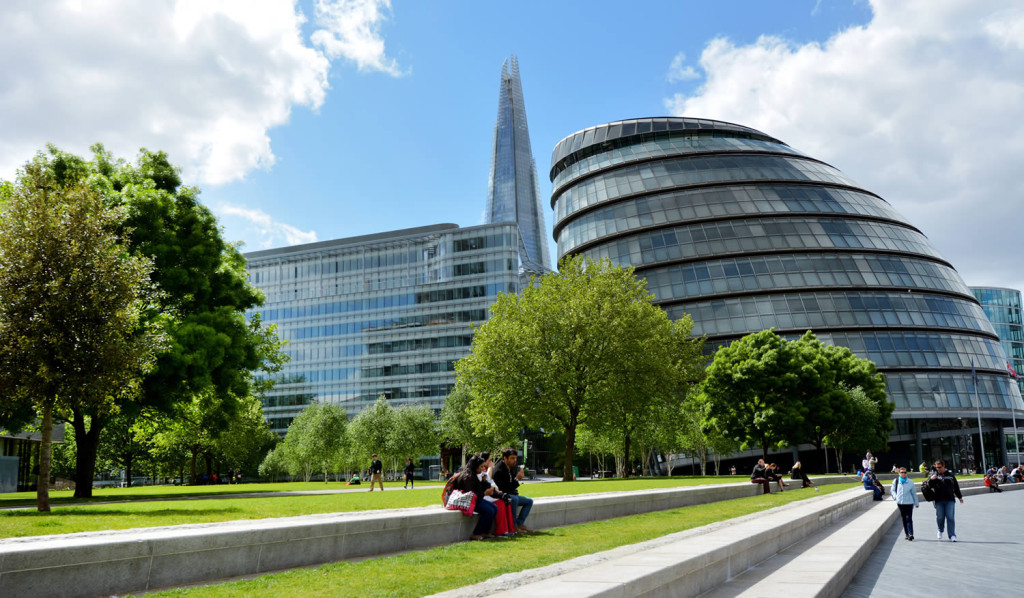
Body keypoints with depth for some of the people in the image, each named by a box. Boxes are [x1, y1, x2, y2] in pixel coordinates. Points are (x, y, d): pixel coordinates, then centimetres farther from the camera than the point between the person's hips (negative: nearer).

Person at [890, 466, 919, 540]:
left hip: (909, 503, -2)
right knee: (904, 519, 9)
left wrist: (916, 503, 13)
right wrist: (895, 497, -2)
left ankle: (911, 534, -13)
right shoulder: (896, 481, 4)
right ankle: (906, 534, 16)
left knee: (909, 518, -11)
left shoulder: (910, 482, 1)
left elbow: (914, 493, 8)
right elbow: (892, 490, 16)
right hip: (900, 503, 2)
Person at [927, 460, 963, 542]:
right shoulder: (934, 474, 6)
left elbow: (956, 486, 20)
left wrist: (960, 497, 23)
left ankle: (952, 535, -4)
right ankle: (940, 530, 30)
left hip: (950, 500, 0)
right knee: (940, 517, 4)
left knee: (950, 517, -5)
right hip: (938, 500, 0)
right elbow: (929, 486, -2)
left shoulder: (950, 475, 11)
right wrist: (931, 480, -22)